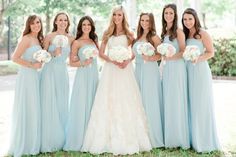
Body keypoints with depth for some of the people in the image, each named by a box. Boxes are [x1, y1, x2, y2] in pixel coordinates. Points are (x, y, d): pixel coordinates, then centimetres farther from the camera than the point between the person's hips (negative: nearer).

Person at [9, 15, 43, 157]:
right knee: (25, 110, -2)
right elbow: (15, 58, -17)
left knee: (34, 110, 12)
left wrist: (39, 64, 5)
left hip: (35, 76, 8)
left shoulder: (38, 39, 15)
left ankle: (32, 144, 22)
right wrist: (32, 65, -13)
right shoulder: (26, 38, -10)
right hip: (26, 76, -8)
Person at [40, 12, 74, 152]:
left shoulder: (71, 39, 6)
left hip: (63, 72, 3)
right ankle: (49, 142, 7)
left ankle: (61, 140, 17)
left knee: (62, 105, 6)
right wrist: (53, 54, -16)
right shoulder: (49, 37, -2)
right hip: (50, 72, -3)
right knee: (49, 105, -2)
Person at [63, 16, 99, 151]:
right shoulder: (77, 42, -2)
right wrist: (83, 63, -19)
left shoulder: (94, 41, 14)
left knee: (93, 106, 7)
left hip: (95, 76, 5)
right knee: (82, 106, -4)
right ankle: (79, 140, 4)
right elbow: (72, 62, -5)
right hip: (83, 76, -5)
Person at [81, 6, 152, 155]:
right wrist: (113, 60, -11)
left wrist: (128, 61, -14)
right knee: (109, 102, -2)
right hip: (110, 69, 1)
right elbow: (101, 53, 5)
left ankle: (127, 140, 5)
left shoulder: (128, 34, 8)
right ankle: (111, 139, 2)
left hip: (125, 69, -1)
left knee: (126, 102, -2)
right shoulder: (107, 33, 10)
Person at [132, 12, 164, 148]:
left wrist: (150, 58, -21)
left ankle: (153, 137, 4)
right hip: (138, 71, 6)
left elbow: (162, 54, -11)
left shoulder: (154, 37, -4)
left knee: (150, 102, -4)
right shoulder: (138, 37, 14)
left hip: (150, 71, -6)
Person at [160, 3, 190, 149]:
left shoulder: (178, 31, -6)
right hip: (166, 69, 7)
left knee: (177, 101, -3)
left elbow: (183, 52, -11)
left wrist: (169, 57, -22)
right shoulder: (164, 32, 15)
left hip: (177, 68, -7)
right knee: (168, 102, 7)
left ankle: (180, 138, 6)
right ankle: (171, 138, 14)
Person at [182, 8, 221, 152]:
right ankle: (194, 138, 14)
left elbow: (211, 52, -6)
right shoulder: (184, 35, 12)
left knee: (202, 104, -2)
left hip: (201, 71, -6)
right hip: (188, 72, 6)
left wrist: (198, 59, -21)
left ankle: (205, 141, 6)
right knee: (191, 104, 7)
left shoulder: (202, 34, -5)